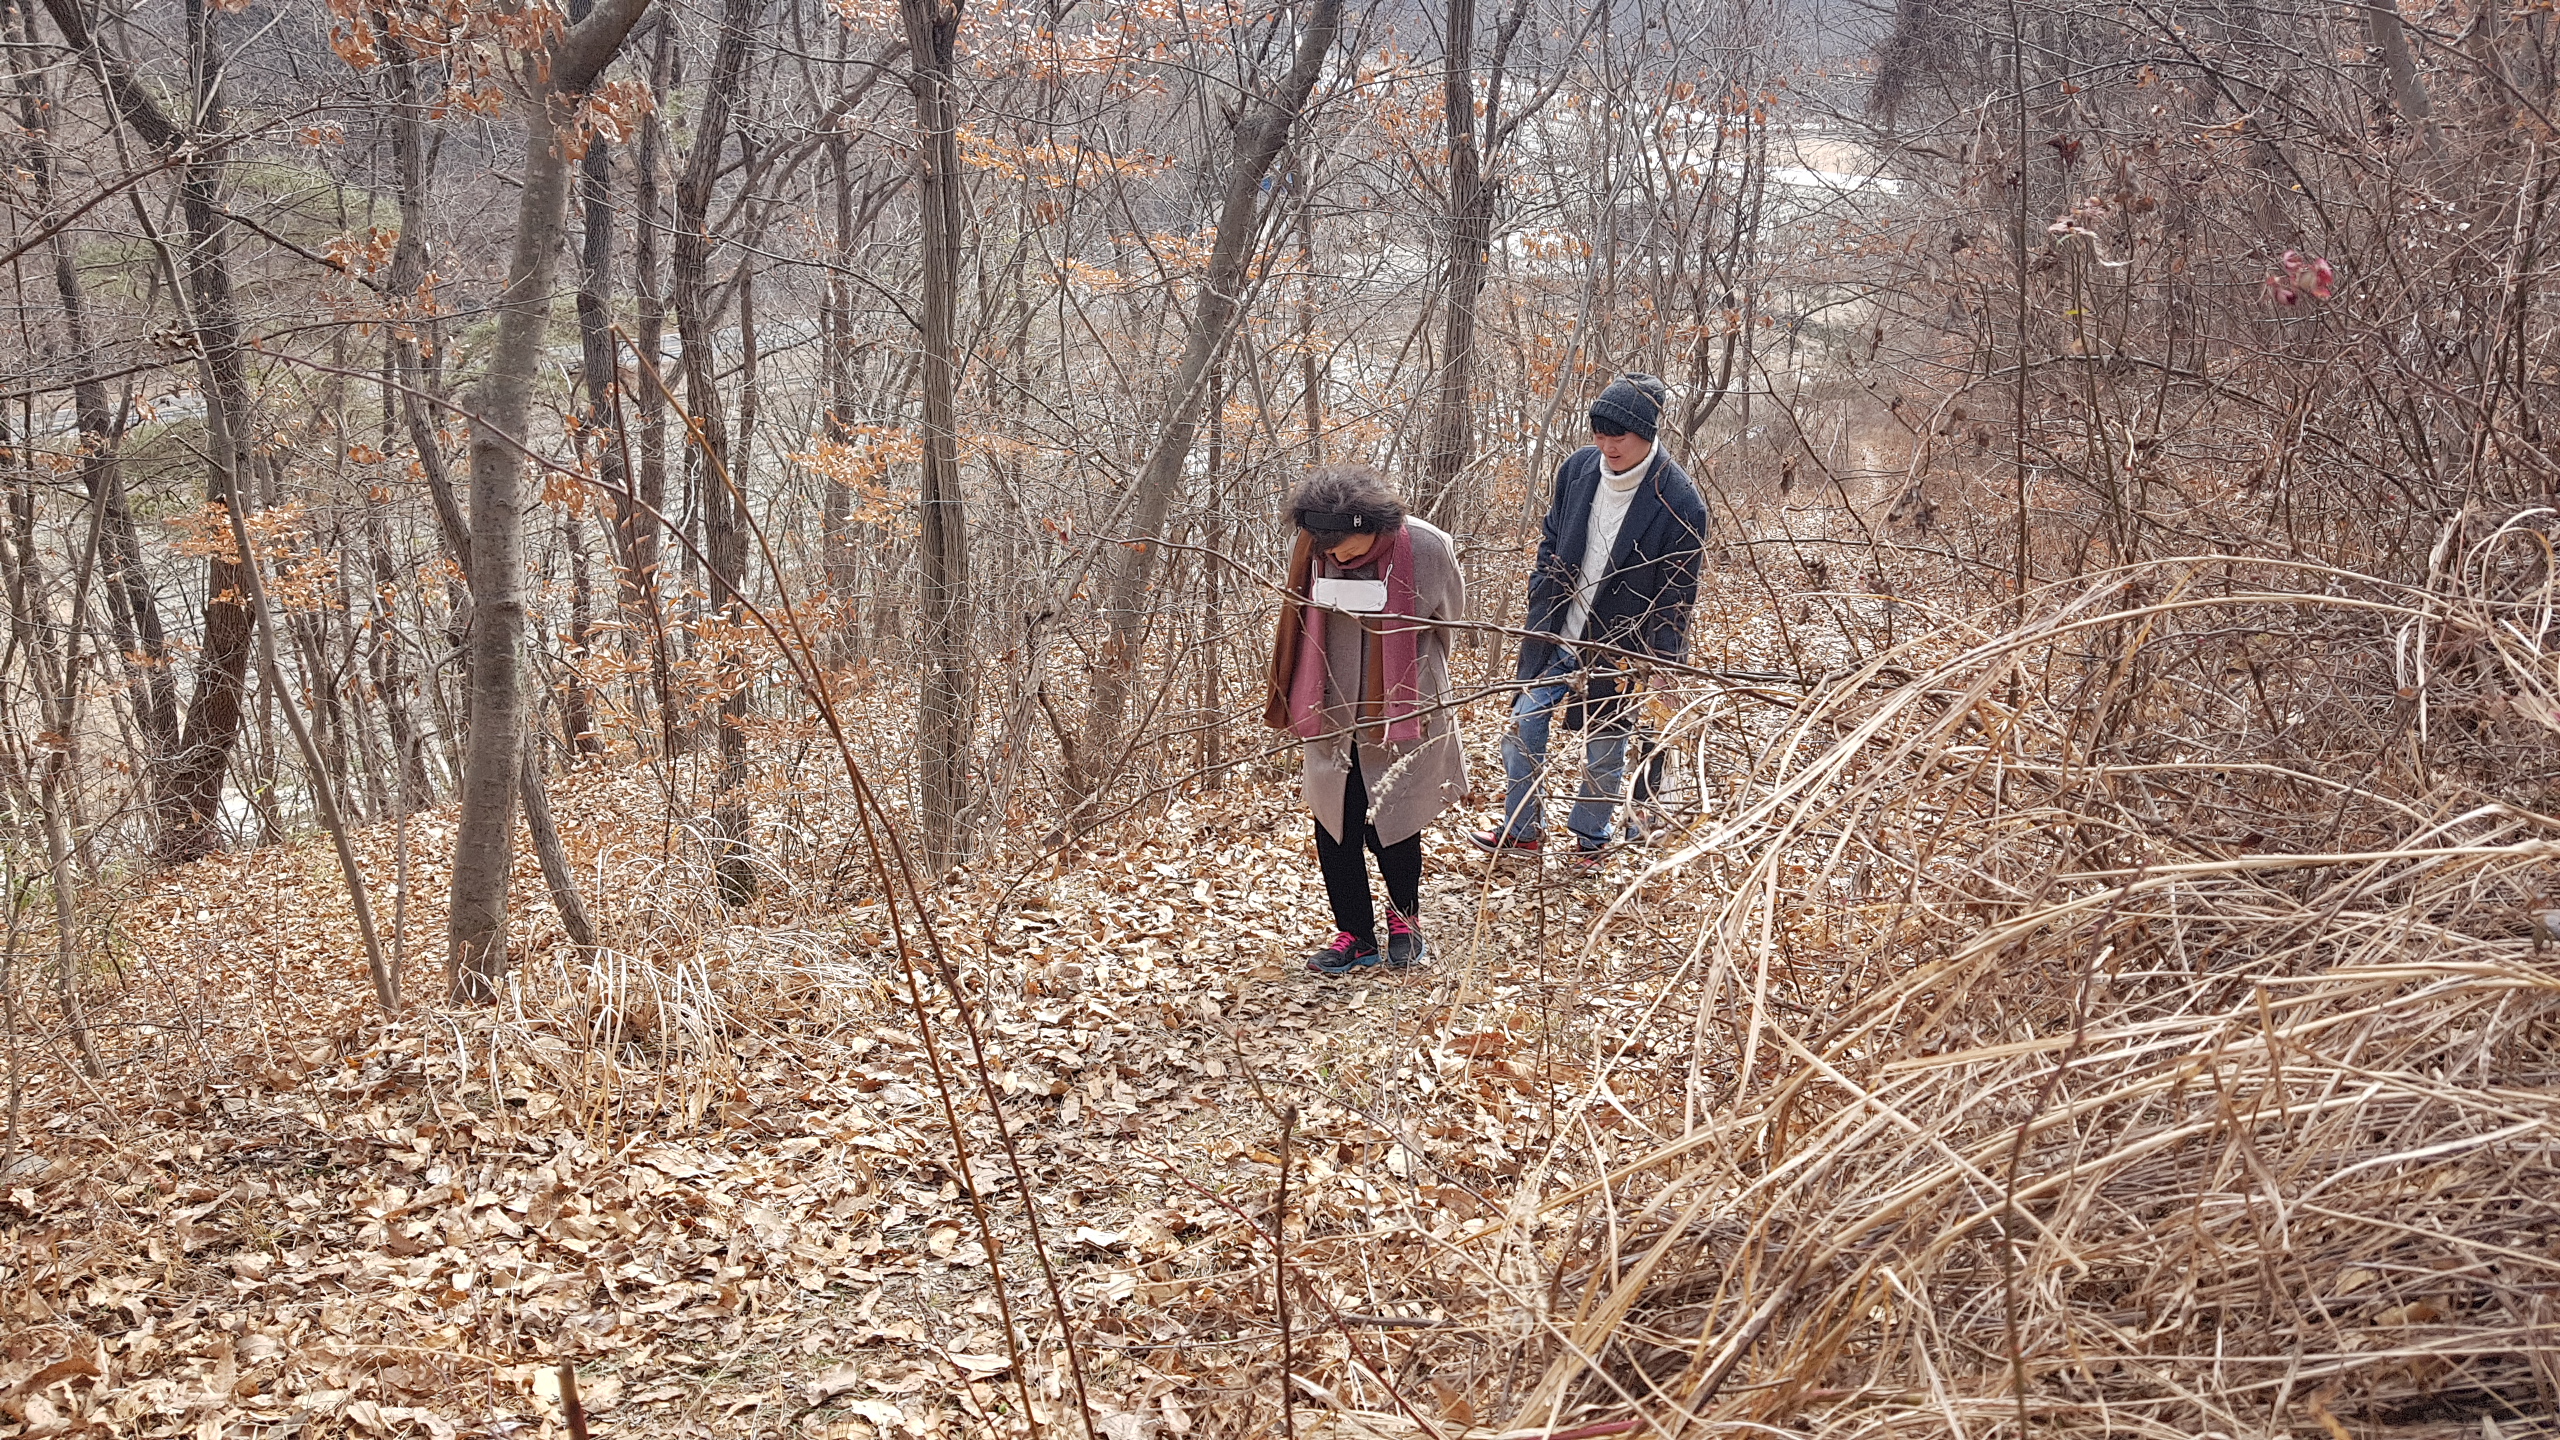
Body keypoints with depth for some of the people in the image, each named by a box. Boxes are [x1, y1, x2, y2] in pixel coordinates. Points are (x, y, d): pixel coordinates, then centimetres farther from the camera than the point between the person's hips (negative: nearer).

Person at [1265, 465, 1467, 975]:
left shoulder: (1427, 549, -17)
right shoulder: (1312, 549, -9)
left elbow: (1450, 623, 2)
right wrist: (1286, 701, 13)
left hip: (1402, 717, -3)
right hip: (1332, 719, 3)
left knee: (1391, 829, 4)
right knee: (1334, 831, 6)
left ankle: (1405, 919, 32)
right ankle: (1356, 936, 23)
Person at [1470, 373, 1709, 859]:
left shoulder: (1679, 502, -19)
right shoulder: (1579, 468, -4)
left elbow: (1677, 596, -13)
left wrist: (1655, 665, -15)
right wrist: (1541, 601, 4)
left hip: (1619, 649, -4)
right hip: (1556, 635, 4)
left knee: (1605, 746, 11)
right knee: (1523, 726, 7)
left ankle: (1590, 836, 33)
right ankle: (1519, 832, 25)